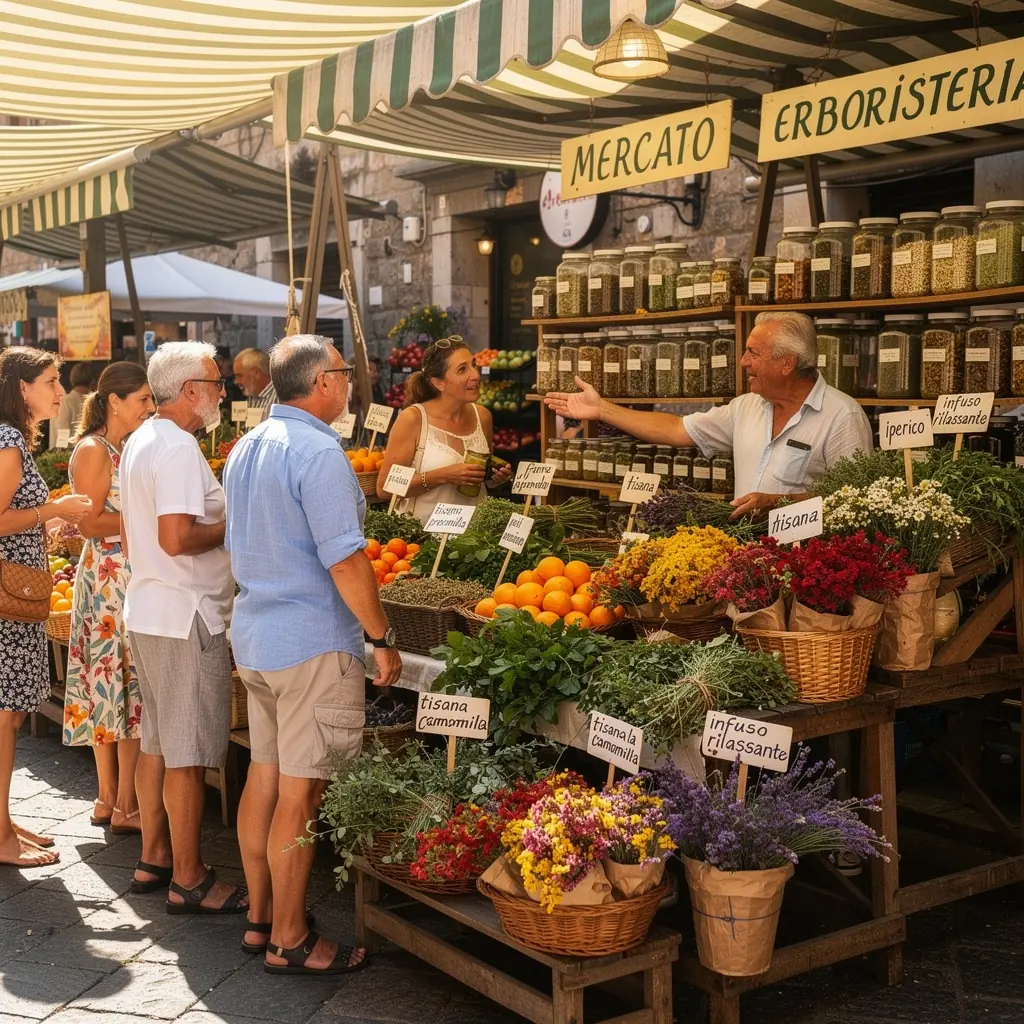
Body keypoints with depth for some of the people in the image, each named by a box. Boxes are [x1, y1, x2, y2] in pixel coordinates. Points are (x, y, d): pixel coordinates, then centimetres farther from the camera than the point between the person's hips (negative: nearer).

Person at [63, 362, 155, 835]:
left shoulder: (130, 446, 15)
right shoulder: (93, 450, -10)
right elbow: (91, 523, -16)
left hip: (133, 578, 8)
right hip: (109, 579, -8)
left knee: (113, 689, 12)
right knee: (129, 687, -5)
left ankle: (109, 800, 19)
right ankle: (124, 807, 3)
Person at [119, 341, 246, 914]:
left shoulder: (140, 441, 14)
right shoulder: (178, 447, -18)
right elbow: (177, 538, -28)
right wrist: (231, 526, -12)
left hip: (148, 612, 10)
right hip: (185, 616, -10)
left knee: (157, 742, 17)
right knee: (188, 753, -2)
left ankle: (155, 860, 27)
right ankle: (188, 881, 6)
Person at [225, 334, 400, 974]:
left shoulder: (245, 449, 12)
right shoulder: (318, 452, -17)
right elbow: (344, 559, -21)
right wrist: (383, 639, -13)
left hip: (254, 635, 9)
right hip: (312, 644, -9)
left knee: (265, 777, 15)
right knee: (300, 794, -2)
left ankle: (261, 918, 26)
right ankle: (289, 941, 7)